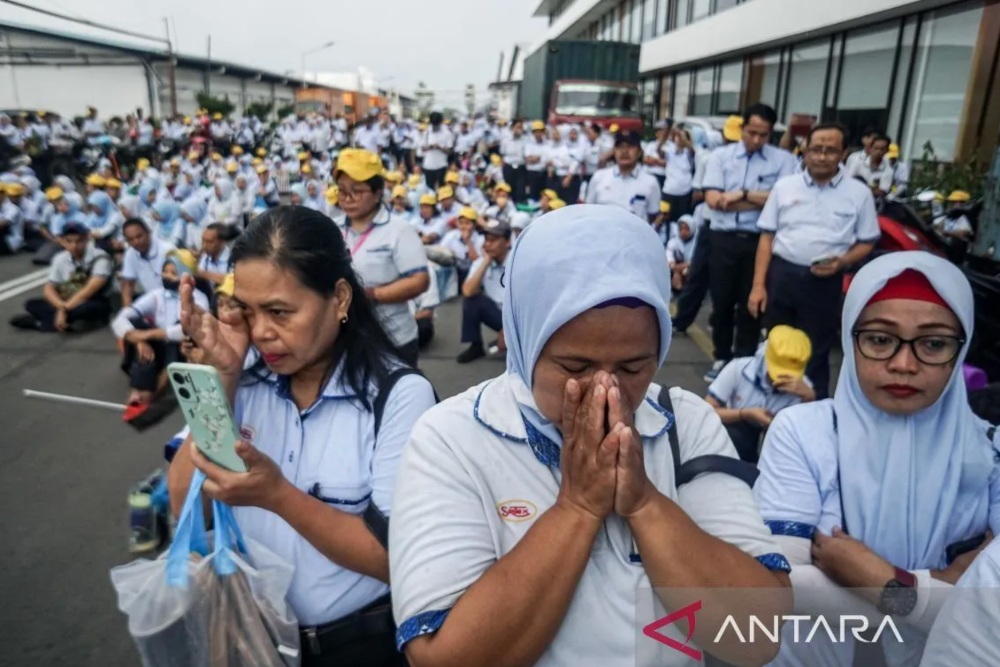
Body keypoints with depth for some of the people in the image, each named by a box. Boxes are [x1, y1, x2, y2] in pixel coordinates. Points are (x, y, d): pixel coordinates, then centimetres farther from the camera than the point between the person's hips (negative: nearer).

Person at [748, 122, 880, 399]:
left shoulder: (859, 193, 2)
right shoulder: (784, 186, 5)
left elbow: (867, 242, 7)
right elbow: (767, 236, 4)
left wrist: (842, 261, -14)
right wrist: (758, 284, -2)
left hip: (824, 281, -1)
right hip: (781, 275, 2)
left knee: (815, 354, 6)